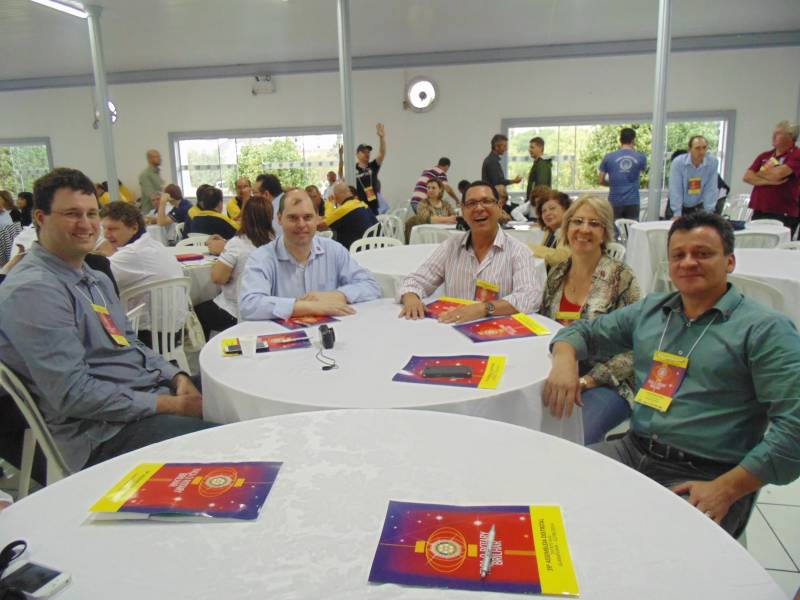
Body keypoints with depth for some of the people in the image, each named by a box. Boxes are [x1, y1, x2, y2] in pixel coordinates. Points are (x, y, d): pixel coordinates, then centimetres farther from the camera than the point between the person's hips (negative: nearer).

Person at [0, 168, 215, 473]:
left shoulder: (96, 279, 15)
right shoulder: (33, 290, -16)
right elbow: (73, 394, -22)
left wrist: (178, 379, 0)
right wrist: (171, 405, -19)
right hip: (104, 432, -9)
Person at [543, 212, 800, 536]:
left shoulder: (765, 329, -3)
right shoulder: (649, 310, 15)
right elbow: (585, 331, 22)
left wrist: (726, 489, -17)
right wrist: (564, 358, -3)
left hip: (703, 479, -5)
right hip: (633, 451, 6)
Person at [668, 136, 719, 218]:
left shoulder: (713, 162, -14)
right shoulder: (678, 162, -19)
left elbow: (711, 189, -13)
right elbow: (675, 190, -21)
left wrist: (708, 212, -16)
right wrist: (677, 214, -24)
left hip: (698, 206, 2)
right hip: (680, 205, -1)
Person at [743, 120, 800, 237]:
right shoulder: (764, 156, 15)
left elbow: (777, 174, -17)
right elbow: (747, 177, 4)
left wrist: (759, 173, 4)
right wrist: (769, 181, -11)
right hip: (758, 212, 5)